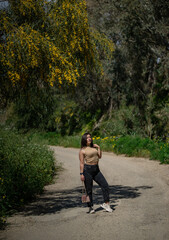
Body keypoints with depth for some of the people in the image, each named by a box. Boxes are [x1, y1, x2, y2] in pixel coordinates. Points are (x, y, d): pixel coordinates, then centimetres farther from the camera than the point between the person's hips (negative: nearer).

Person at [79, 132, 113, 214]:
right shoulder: (82, 150, -4)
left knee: (105, 185, -1)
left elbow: (99, 156, 17)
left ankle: (106, 204, 9)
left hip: (96, 169, 6)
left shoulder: (94, 147, 14)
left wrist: (98, 147, 7)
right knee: (89, 189, 1)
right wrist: (81, 174, -12)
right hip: (87, 170, -6)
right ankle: (91, 207, 12)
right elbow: (81, 163, -6)